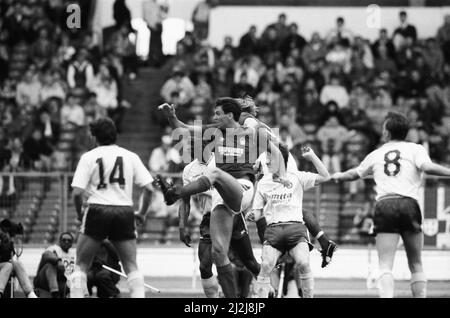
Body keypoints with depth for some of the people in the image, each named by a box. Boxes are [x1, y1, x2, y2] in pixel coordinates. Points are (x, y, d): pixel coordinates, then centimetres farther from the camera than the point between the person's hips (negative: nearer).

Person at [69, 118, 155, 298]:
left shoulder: (89, 157, 2)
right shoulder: (131, 157, 9)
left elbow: (77, 192, -6)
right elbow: (148, 187, 3)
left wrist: (79, 213, 11)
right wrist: (142, 213, 16)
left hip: (98, 210, -2)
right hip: (125, 212, 2)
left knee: (81, 264, 7)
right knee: (131, 266, 7)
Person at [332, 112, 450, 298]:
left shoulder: (376, 154, 20)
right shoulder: (415, 149, 12)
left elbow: (354, 174, 35)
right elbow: (427, 167, -9)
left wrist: (338, 176, 55)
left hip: (383, 206, 1)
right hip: (409, 204, -1)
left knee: (385, 266, -7)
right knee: (416, 265, 11)